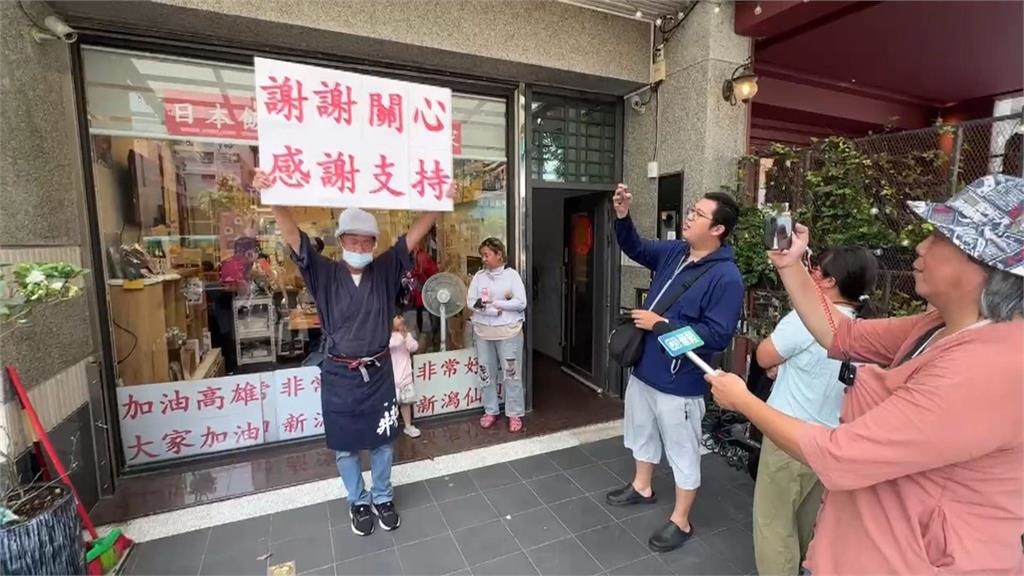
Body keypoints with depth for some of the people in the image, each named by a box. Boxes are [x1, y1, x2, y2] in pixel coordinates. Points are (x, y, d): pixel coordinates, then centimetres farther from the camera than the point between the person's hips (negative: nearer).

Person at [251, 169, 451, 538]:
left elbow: (414, 235, -10)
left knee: (382, 441, 16)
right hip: (339, 376, -1)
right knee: (345, 447, 15)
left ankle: (382, 499, 39)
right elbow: (293, 237, -19)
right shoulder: (325, 274, -8)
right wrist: (274, 199, -35)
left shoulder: (385, 271, -4)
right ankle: (358, 503, 39)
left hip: (379, 372, 1)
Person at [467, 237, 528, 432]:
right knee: (486, 373, 11)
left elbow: (521, 303, -11)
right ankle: (491, 411, 27)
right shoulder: (478, 276, 4)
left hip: (509, 332, -3)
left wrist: (493, 302, -15)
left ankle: (515, 414, 17)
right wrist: (496, 310, -17)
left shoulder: (512, 275, -4)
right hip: (483, 332, 4)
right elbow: (471, 302, -5)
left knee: (512, 373, 3)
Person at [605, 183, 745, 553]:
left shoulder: (726, 278, -22)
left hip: (679, 384, -8)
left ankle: (680, 522, 32)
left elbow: (717, 336, -26)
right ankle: (642, 488, 49)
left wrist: (660, 324, -23)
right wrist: (622, 216, -3)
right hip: (644, 369, 8)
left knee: (683, 452, 12)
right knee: (642, 432, 26)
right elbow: (635, 248, 15)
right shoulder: (674, 253, 1)